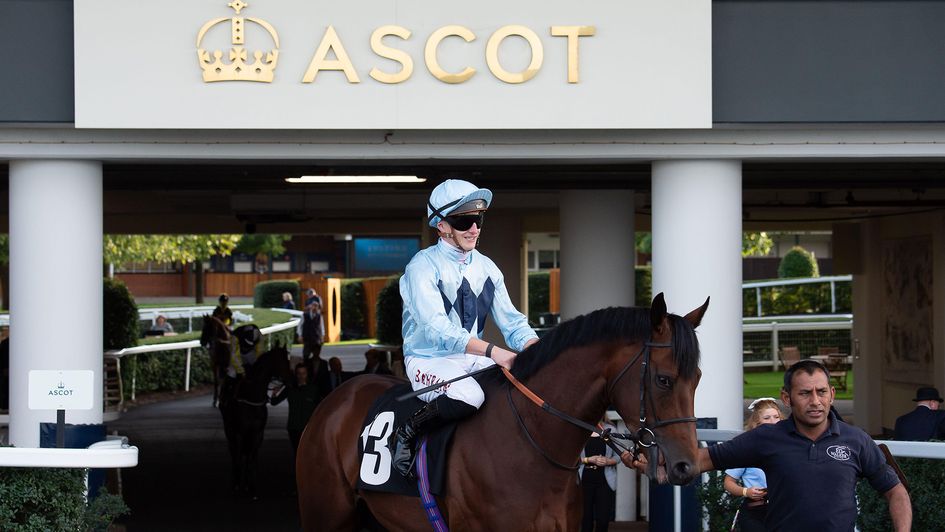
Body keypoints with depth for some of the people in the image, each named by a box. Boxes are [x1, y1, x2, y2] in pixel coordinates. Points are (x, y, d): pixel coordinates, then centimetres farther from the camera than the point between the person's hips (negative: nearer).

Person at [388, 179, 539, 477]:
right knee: (468, 396, -37)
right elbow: (437, 329, -25)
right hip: (429, 360, -6)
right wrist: (492, 351, -37)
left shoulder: (486, 267, 9)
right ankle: (405, 435, -15)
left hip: (473, 358, 6)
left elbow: (511, 321, 5)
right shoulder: (423, 266, -12)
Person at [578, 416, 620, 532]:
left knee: (604, 518, -1)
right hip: (586, 478, -1)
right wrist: (590, 459, -14)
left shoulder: (611, 430, 6)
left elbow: (618, 456, 6)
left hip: (605, 479, 1)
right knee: (586, 517, 2)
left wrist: (608, 461, -14)